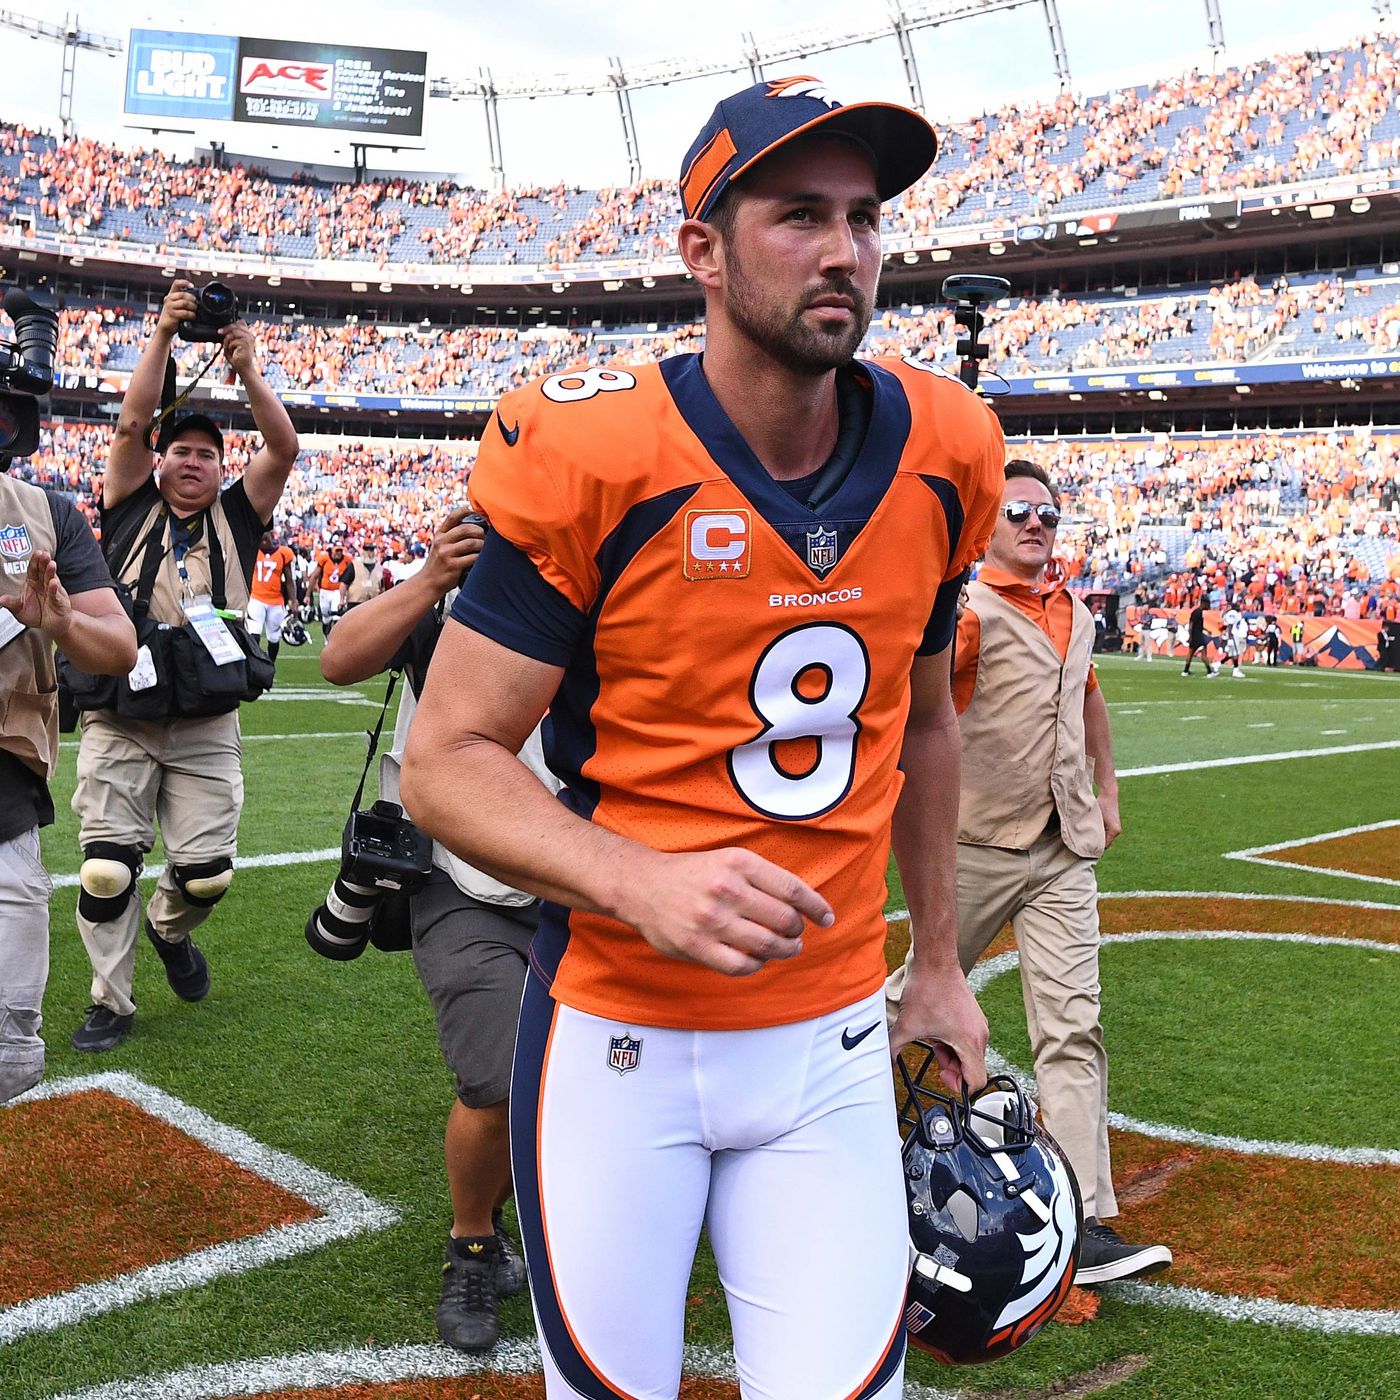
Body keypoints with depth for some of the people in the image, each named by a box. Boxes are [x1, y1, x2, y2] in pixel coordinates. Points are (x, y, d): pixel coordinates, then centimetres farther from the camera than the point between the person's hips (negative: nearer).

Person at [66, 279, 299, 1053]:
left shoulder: (235, 519, 10)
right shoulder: (132, 507, 8)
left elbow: (283, 447, -1)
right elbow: (132, 422, -5)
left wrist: (248, 371, -11)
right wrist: (163, 336, -10)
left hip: (207, 726, 1)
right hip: (120, 719, -1)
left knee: (207, 872, 1)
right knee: (107, 869, -2)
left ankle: (170, 929, 35)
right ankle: (111, 1001, 16)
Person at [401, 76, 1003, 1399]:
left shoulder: (938, 457, -1)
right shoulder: (593, 459, -16)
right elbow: (446, 760, -13)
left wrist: (939, 962, 18)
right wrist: (643, 884, -29)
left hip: (833, 1037, 4)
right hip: (615, 1034, -3)